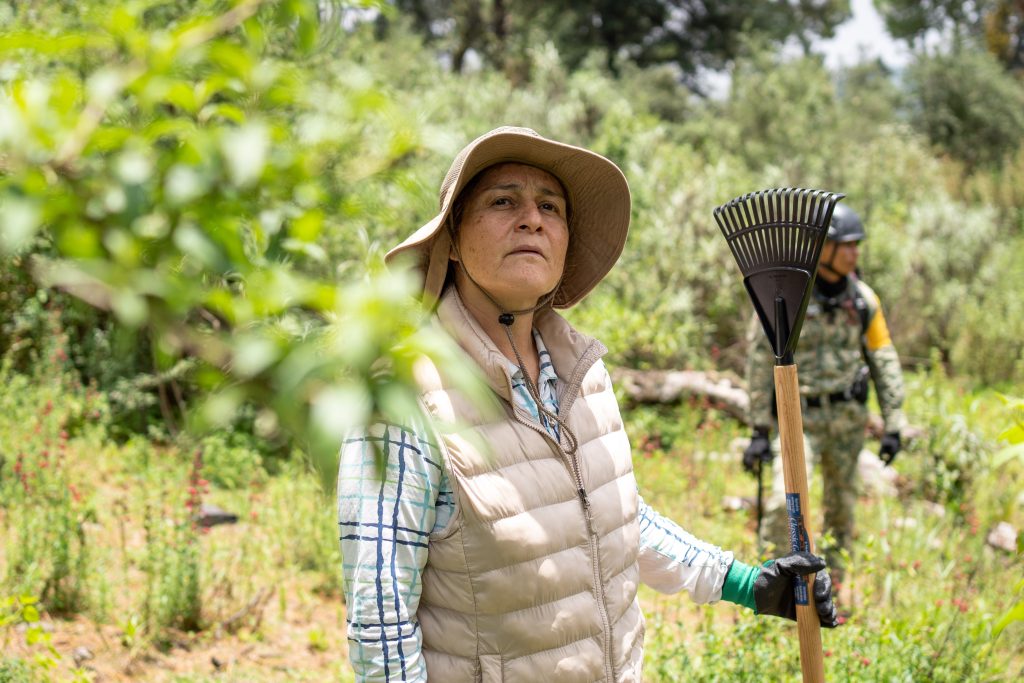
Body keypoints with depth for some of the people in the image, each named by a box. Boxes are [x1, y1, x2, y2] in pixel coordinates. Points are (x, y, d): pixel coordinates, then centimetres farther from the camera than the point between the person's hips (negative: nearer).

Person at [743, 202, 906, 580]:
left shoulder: (863, 298, 0)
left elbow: (884, 361, 7)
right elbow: (761, 362, -8)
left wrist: (894, 424, 4)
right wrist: (760, 431, -10)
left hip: (848, 416, 4)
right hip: (801, 415, -4)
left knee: (841, 506, 12)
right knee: (785, 500, -18)